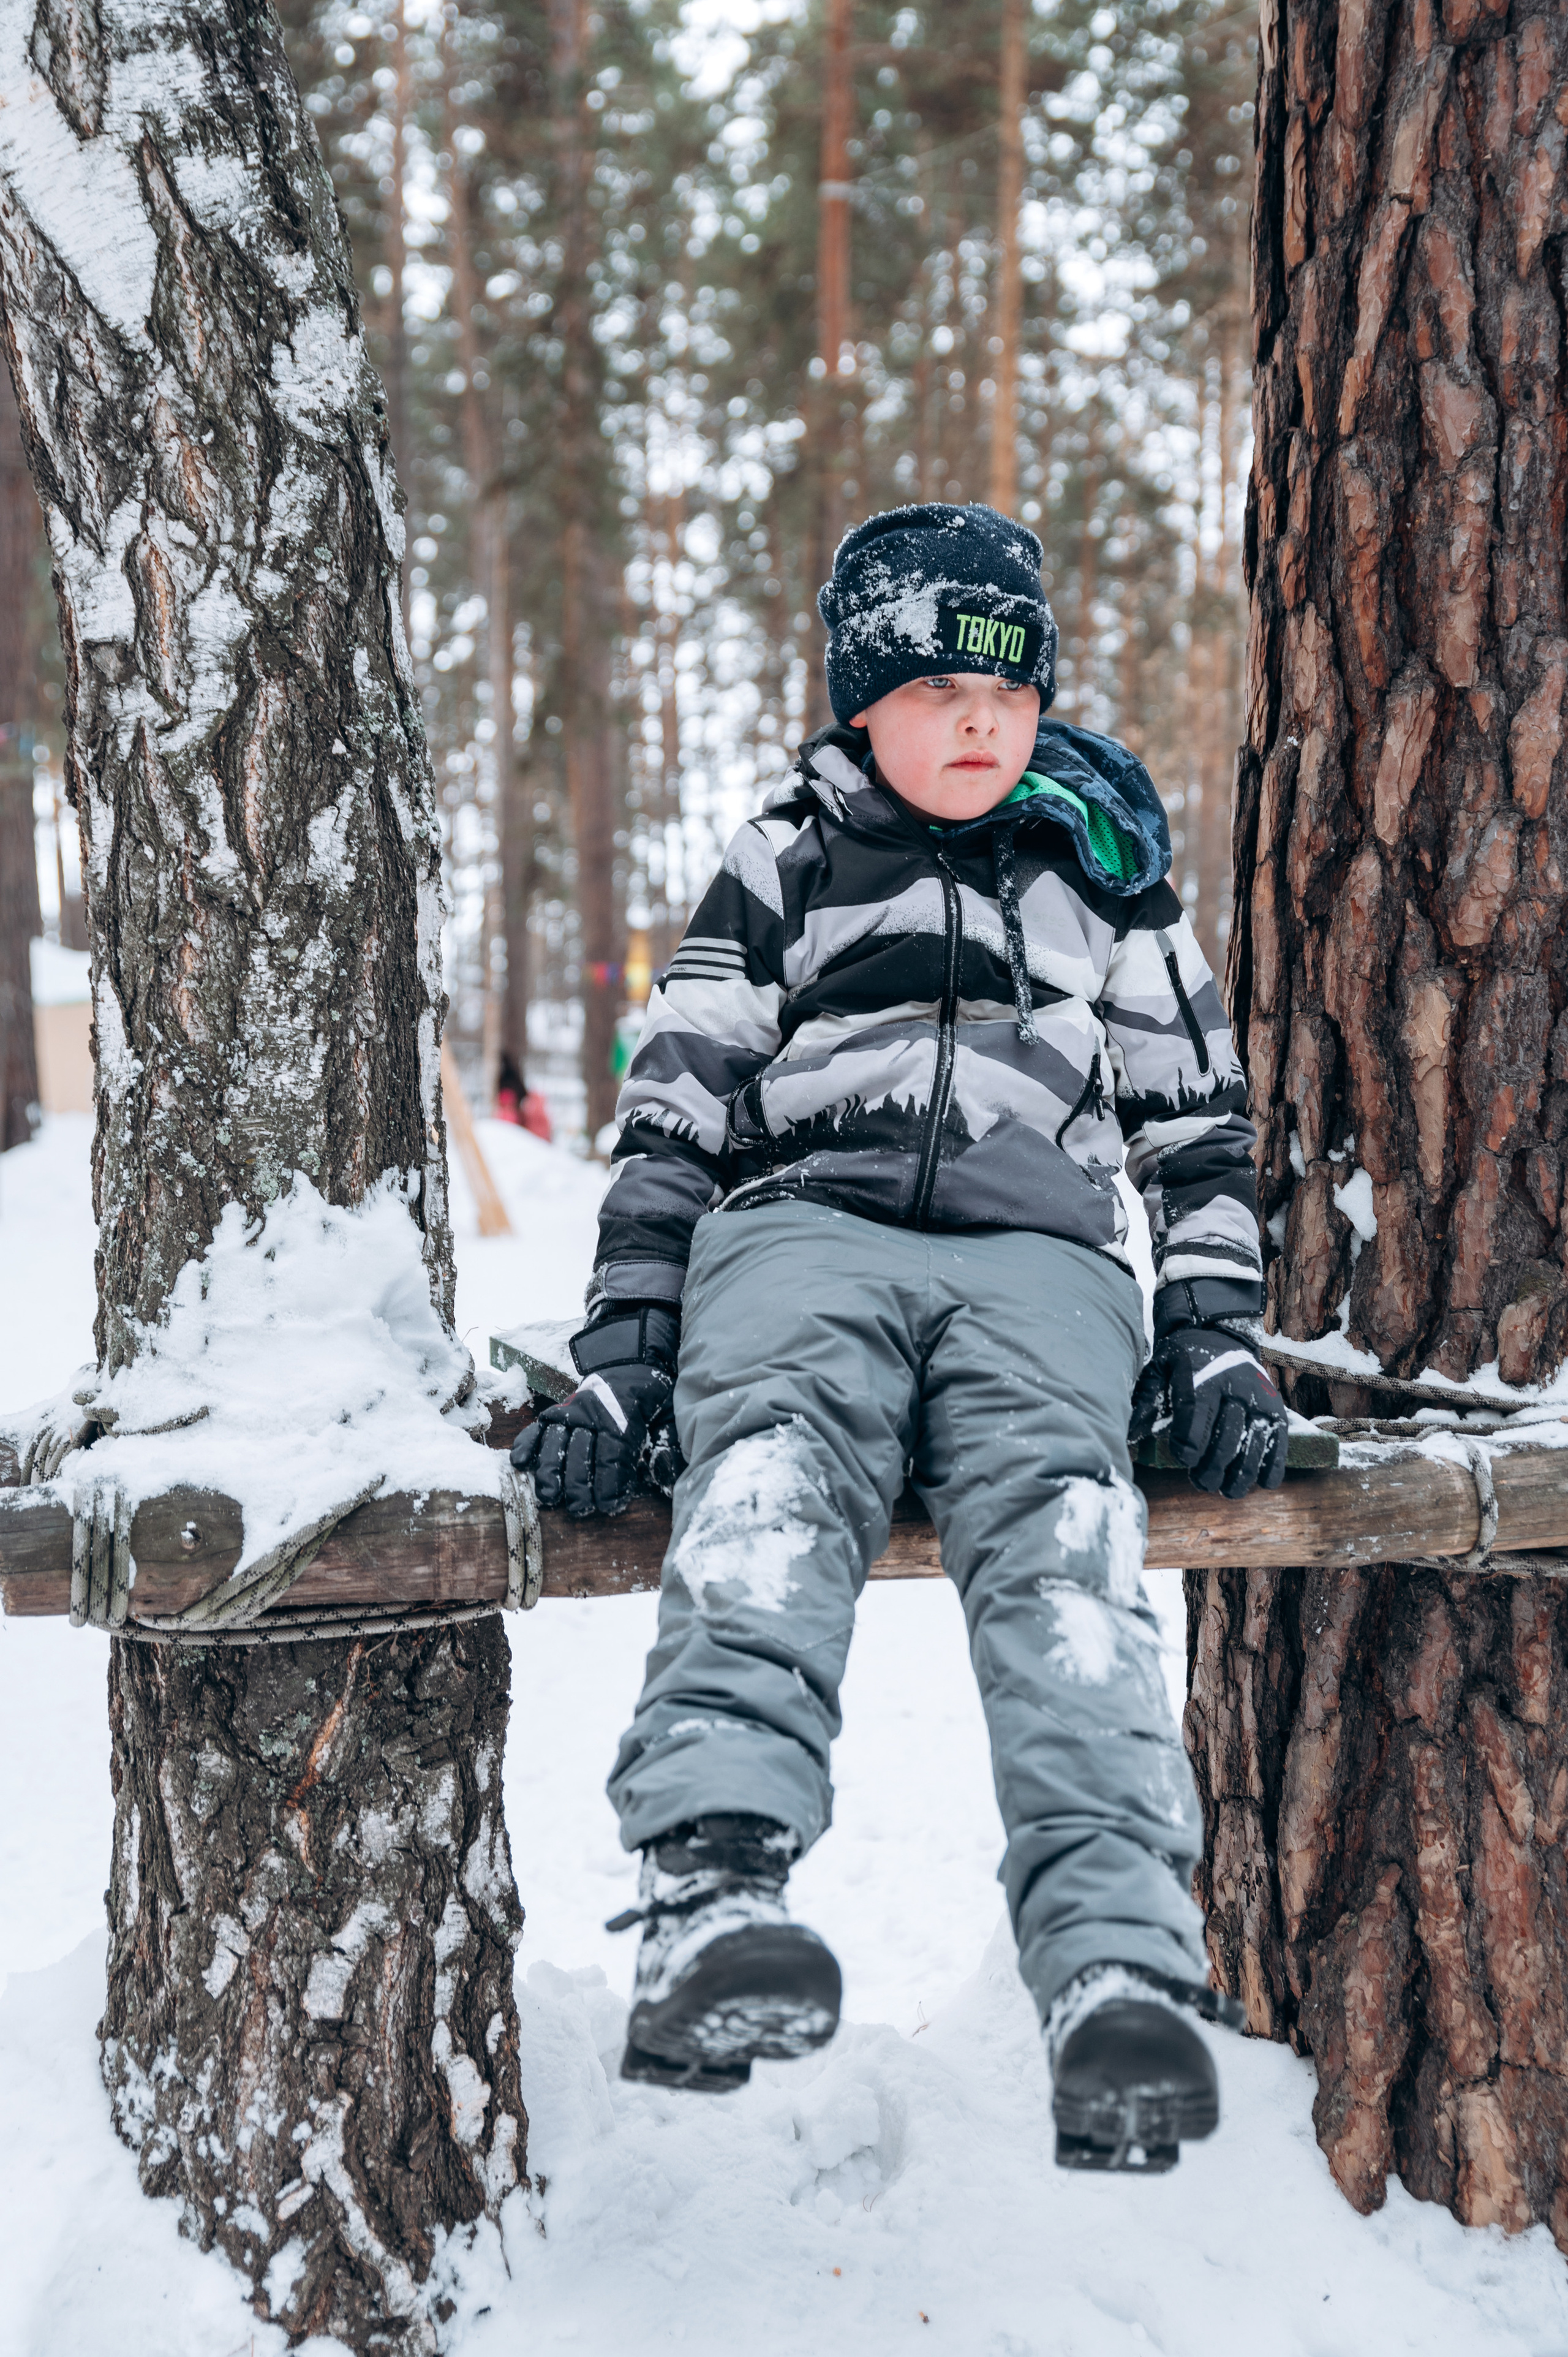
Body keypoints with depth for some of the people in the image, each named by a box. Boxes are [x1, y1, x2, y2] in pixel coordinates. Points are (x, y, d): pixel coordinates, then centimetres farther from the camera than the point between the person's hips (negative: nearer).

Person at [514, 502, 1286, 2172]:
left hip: (1036, 1256, 1)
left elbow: (1200, 1130, 25)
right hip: (801, 1230, 0)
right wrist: (622, 1363, 1)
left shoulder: (1108, 877, 24)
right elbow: (670, 1127, 14)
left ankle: (1122, 1971, -50)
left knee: (1058, 1537, -32)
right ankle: (711, 1905, -56)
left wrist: (1212, 1343, 10)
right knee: (768, 1496, -35)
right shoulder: (781, 870, 19)